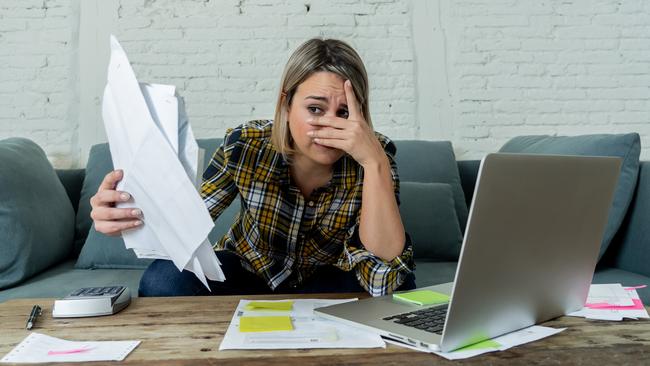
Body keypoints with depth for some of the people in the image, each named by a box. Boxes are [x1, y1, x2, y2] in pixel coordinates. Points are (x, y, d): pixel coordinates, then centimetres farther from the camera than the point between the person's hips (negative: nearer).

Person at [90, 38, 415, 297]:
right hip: (248, 270, 0)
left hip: (326, 282, 1)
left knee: (400, 290, -28)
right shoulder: (245, 146, -22)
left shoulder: (373, 157, -24)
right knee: (164, 282, -27)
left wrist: (375, 162, -42)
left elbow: (385, 280, -33)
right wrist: (132, 214, -38)